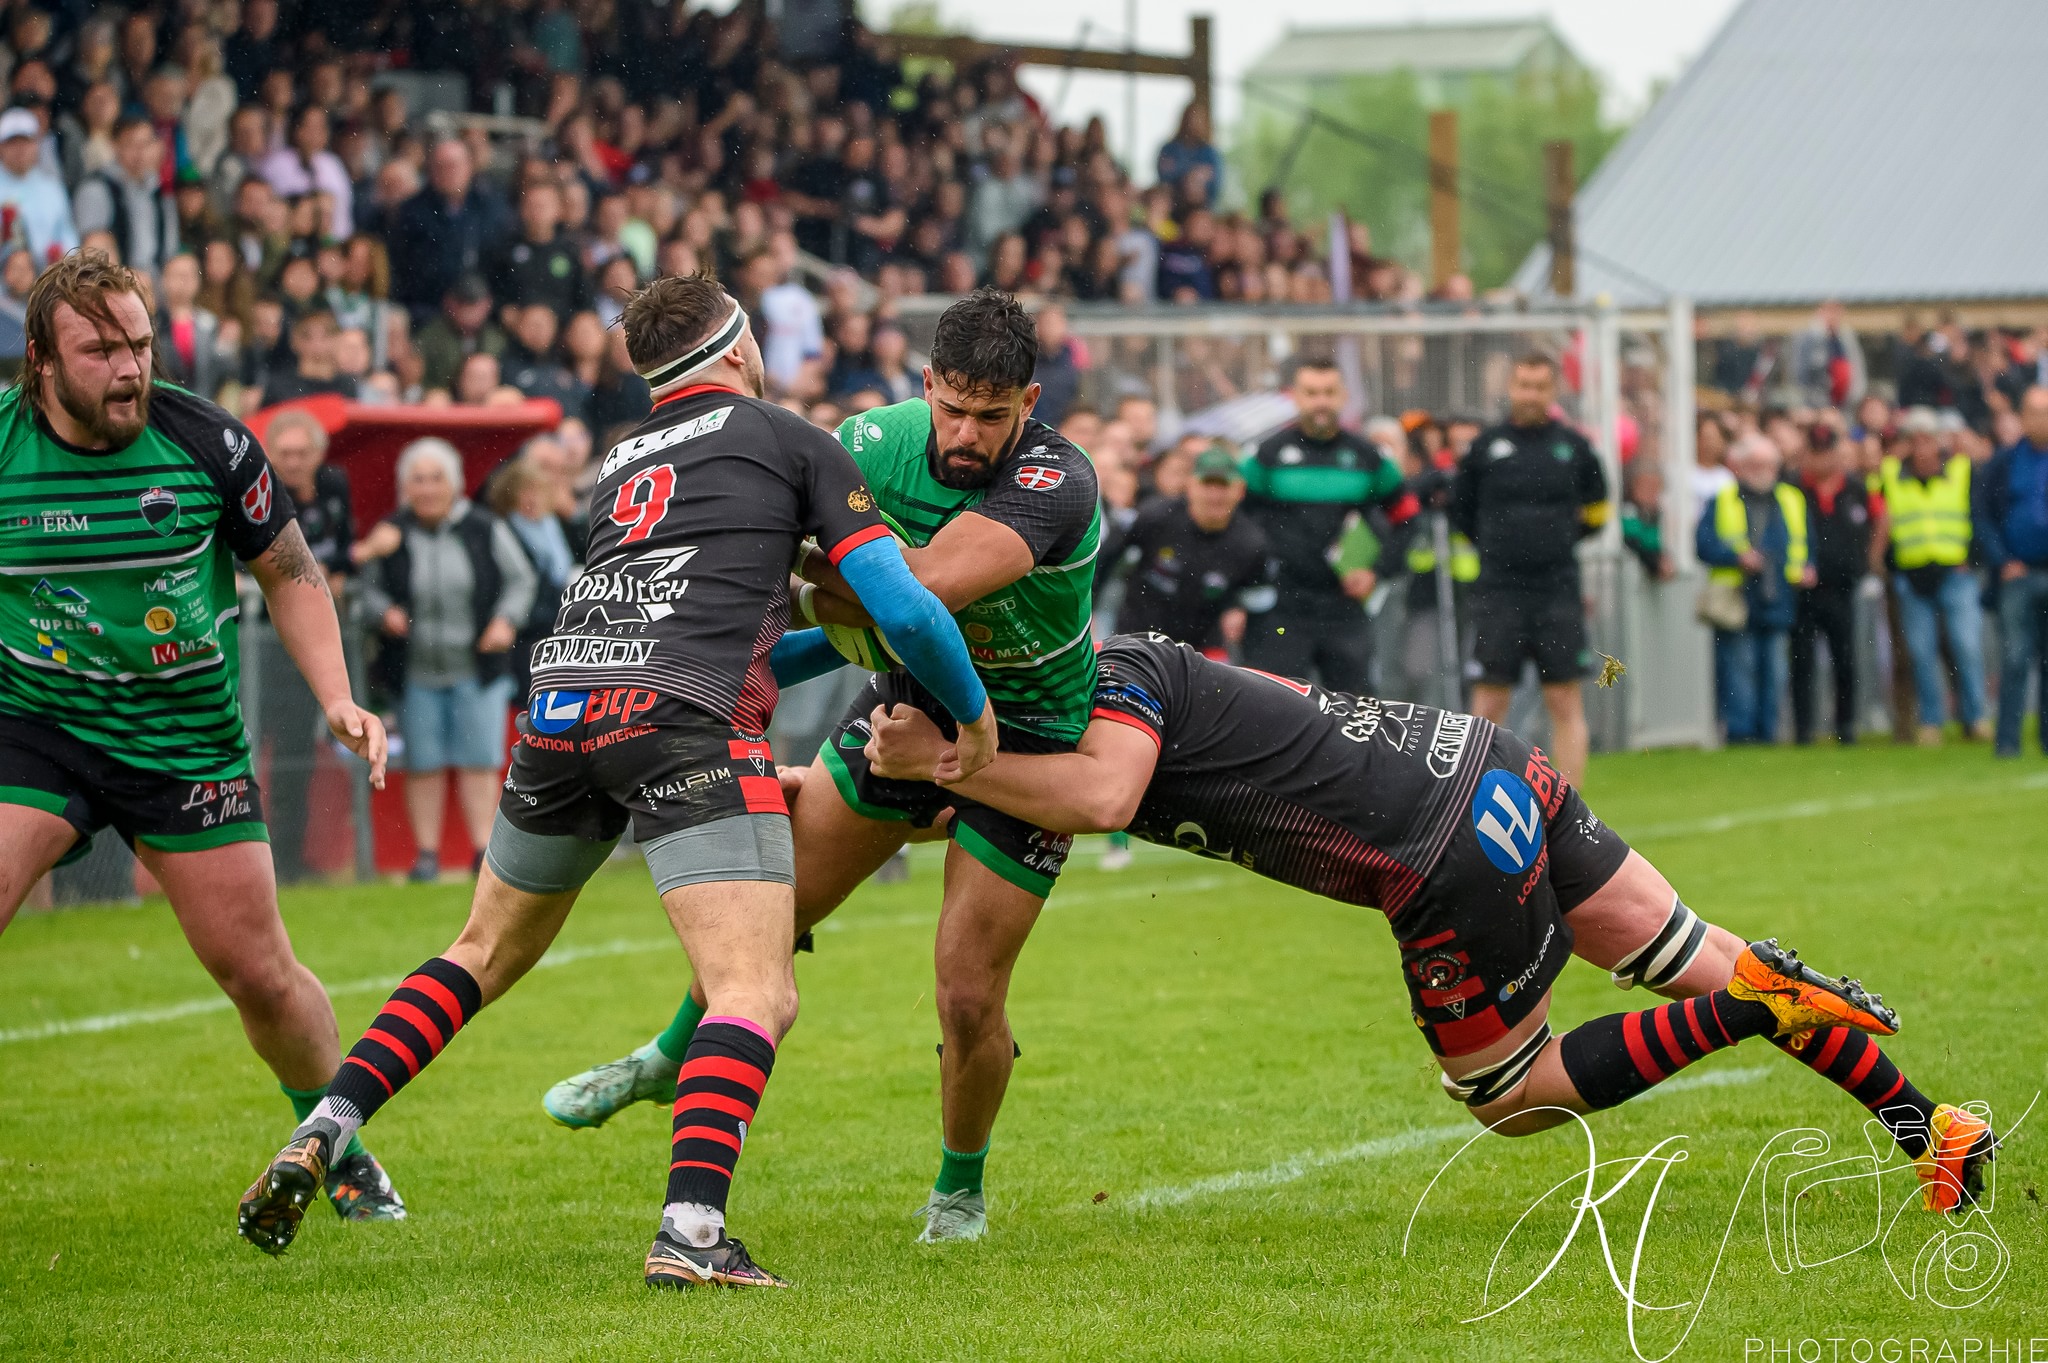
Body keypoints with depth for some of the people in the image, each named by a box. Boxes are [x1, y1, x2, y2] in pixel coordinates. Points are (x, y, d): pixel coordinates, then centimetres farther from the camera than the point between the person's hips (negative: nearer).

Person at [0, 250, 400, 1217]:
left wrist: (337, 700, -7)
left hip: (188, 740, 0)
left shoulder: (206, 443, -12)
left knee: (258, 972, 3)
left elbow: (288, 571, 2)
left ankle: (337, 1143, 29)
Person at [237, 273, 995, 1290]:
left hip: (559, 712, 6)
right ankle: (690, 1229, -28)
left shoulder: (622, 463, 29)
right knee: (759, 996, -9)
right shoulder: (793, 442, 12)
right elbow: (902, 608, 7)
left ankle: (320, 1134, 16)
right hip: (685, 723, -6)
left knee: (489, 950, 26)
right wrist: (973, 712, 22)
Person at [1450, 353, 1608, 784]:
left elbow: (1596, 510, 19)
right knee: (1488, 704, -2)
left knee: (1566, 703, -1)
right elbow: (1460, 509, 14)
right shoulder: (1485, 446, 2)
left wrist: (1560, 538, 13)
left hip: (1559, 592, 1)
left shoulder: (1575, 447, 5)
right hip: (1498, 593, -1)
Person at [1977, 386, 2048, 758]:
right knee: (2014, 658, -4)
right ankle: (2007, 738, -3)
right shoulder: (2002, 465, 4)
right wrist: (2003, 562, -4)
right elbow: (1982, 517, 5)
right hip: (2017, 574, -1)